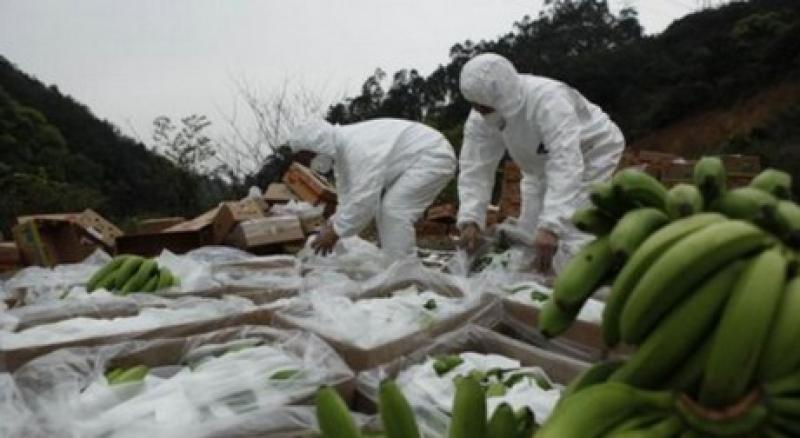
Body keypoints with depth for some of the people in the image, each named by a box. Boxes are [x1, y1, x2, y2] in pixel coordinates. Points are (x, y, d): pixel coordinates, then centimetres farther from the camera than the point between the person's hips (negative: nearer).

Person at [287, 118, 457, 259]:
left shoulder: (356, 146, -28)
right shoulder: (340, 149, 3)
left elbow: (364, 197, -31)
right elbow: (348, 196, 10)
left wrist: (336, 231, -22)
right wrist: (333, 225, 2)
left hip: (433, 155, -10)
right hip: (418, 159, 10)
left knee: (394, 209, -17)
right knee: (385, 209, 8)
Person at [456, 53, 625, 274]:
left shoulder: (548, 100, -40)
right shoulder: (480, 119, -20)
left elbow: (566, 165, -49)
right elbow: (475, 169, -22)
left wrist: (551, 226, -58)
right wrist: (470, 219, -37)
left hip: (592, 151, -6)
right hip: (542, 164, 7)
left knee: (573, 236, -21)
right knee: (527, 234, 5)